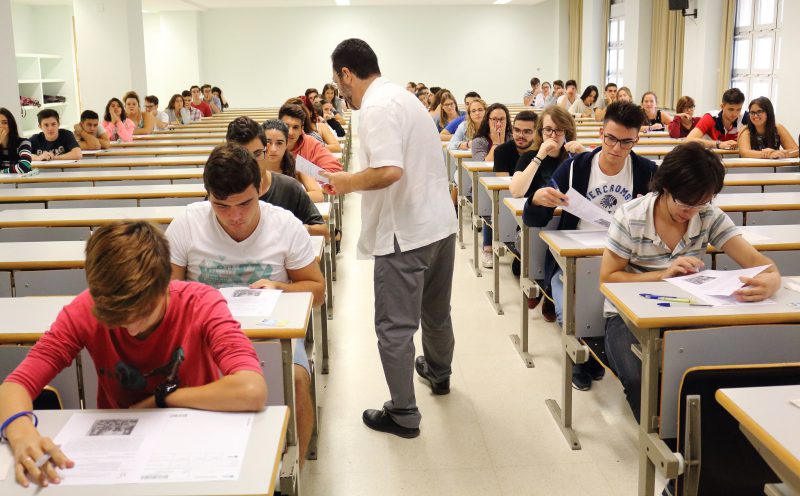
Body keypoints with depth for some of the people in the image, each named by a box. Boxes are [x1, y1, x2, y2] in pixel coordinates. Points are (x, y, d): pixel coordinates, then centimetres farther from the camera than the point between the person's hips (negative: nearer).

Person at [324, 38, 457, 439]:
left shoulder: (377, 107, -17)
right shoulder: (400, 96, 14)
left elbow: (389, 171, -29)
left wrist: (349, 182, -12)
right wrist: (357, 182, 16)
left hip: (405, 233, -10)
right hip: (440, 222, 10)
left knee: (395, 325, 0)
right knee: (435, 311, 26)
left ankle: (403, 414, 9)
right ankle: (439, 373, 47)